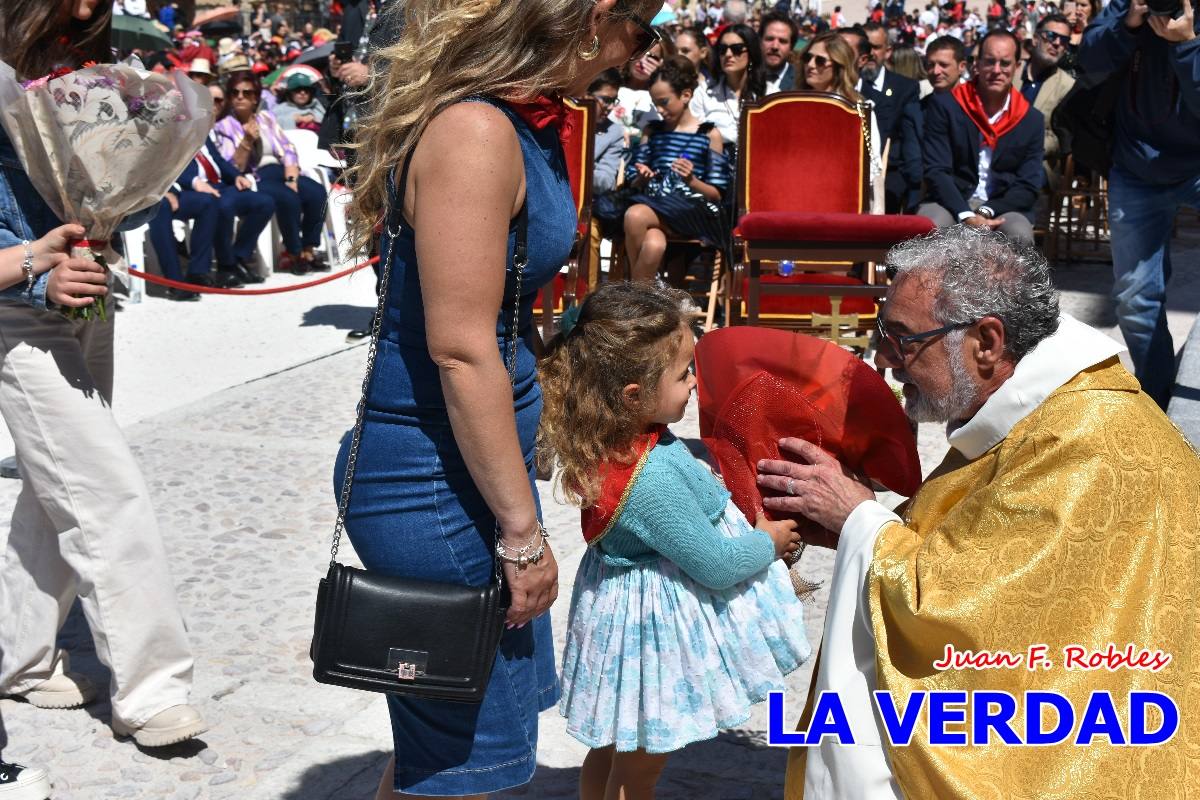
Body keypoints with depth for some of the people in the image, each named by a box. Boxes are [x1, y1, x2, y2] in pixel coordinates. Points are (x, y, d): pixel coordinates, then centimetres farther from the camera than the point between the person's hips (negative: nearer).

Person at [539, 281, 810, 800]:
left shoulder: (616, 438, -10)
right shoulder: (654, 479, -35)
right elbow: (716, 565, -24)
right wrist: (768, 542, -7)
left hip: (626, 603, 9)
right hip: (658, 624, -8)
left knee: (609, 751, 25)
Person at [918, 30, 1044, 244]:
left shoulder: (1031, 119, 5)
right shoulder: (945, 106, -1)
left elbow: (1028, 186, 2)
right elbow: (936, 171, -7)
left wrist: (986, 212, -16)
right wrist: (966, 216, -22)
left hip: (1002, 207, 1)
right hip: (951, 202, -1)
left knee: (1020, 236, -31)